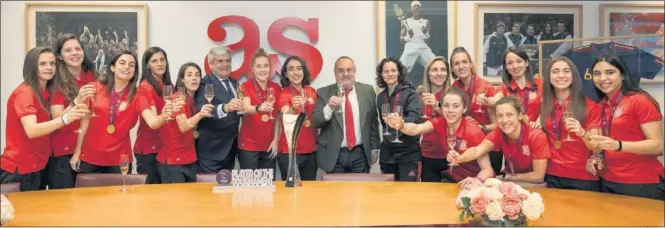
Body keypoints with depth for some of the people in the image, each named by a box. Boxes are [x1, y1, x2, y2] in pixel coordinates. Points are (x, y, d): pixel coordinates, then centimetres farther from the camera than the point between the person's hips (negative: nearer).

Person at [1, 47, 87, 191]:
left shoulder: (44, 93, 8)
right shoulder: (24, 92, -17)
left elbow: (47, 126, 5)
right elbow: (31, 131, -31)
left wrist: (74, 104, -6)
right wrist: (65, 119, -47)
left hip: (36, 168, 8)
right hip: (19, 171, -8)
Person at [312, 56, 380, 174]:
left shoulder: (367, 90, 3)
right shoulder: (324, 93, -2)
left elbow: (373, 122, 9)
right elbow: (315, 122, -7)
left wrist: (374, 148, 9)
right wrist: (329, 107, -23)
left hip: (361, 154, 1)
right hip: (334, 155, -1)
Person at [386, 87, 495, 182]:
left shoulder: (474, 132, -22)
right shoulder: (440, 123, -12)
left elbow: (488, 170, -21)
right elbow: (416, 129, -32)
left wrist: (476, 182, -42)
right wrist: (401, 126, -54)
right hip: (452, 178, 3)